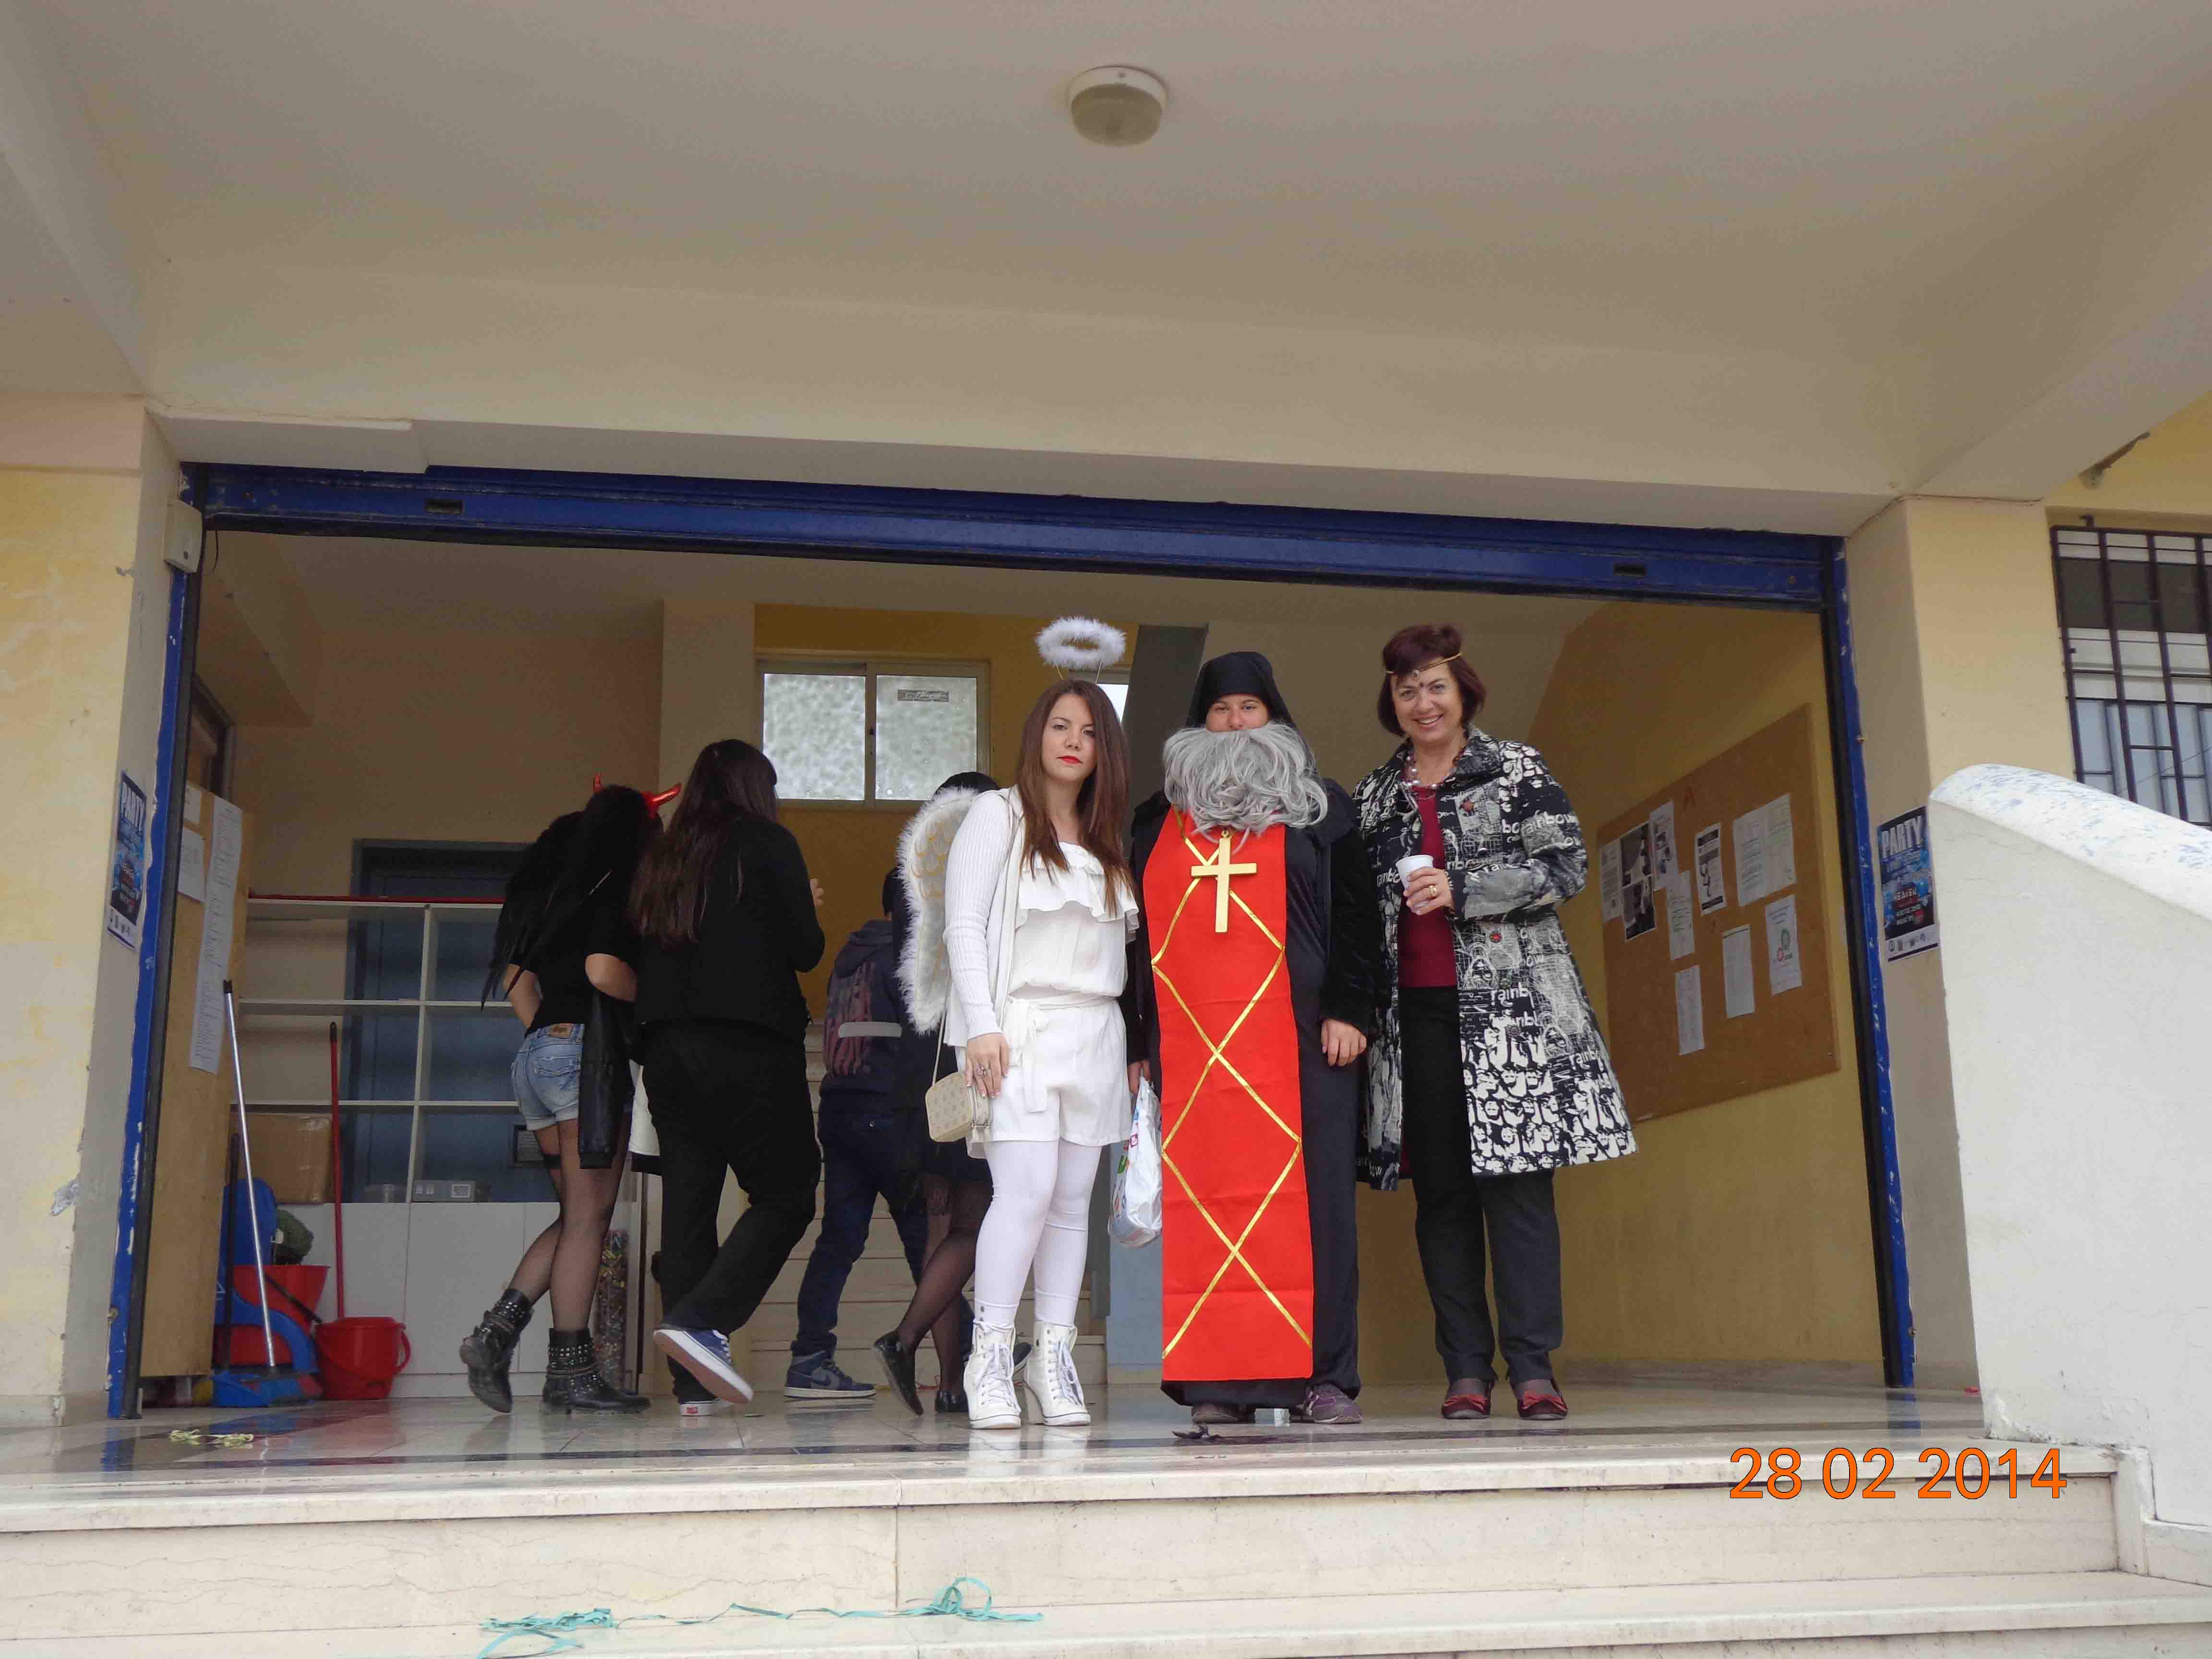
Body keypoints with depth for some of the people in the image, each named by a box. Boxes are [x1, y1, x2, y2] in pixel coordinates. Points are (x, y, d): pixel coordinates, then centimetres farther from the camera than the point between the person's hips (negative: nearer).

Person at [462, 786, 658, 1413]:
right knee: (589, 1218, -3)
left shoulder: (555, 891, 18)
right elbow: (604, 971, -20)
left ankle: (498, 1328, 1)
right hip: (585, 1054, -8)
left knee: (576, 1216, 14)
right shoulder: (615, 890, -6)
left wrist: (544, 1032, 15)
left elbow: (515, 972, 20)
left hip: (535, 1055, 8)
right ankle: (570, 1371, -2)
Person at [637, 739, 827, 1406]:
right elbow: (805, 950, -1)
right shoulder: (767, 844, 1)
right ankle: (699, 1322, -19)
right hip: (749, 1045, -6)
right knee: (785, 1195, -1)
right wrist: (806, 909, 19)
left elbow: (642, 952, 17)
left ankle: (695, 1381, 2)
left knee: (687, 1201, 5)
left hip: (666, 1045, 6)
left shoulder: (661, 858, 17)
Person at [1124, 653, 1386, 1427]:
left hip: (1299, 1038, -2)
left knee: (1308, 1194, -6)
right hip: (1188, 1041, 2)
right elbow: (1135, 934, 19)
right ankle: (1222, 1380, -1)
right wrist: (1133, 1040, 11)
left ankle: (1324, 1376, -2)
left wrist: (1350, 1011, -6)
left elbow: (1356, 916, 7)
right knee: (1205, 1199, -4)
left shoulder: (1321, 810, 14)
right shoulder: (1158, 821, 20)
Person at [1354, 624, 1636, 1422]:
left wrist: (1462, 888, -12)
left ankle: (1532, 1368, -4)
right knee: (1440, 1190, 2)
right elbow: (1358, 902, 19)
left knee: (1516, 1179, -8)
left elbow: (1567, 865, -2)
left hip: (1510, 1003, -3)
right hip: (1415, 1011, 3)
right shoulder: (1375, 794, 18)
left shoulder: (1516, 769, 7)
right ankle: (1466, 1370, 7)